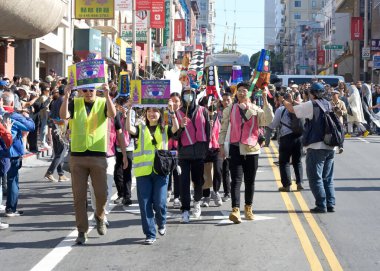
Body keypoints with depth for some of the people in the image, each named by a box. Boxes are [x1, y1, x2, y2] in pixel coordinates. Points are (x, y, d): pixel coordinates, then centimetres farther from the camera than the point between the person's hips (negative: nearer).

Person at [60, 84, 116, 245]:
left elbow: (112, 114, -19)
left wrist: (107, 95, -32)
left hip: (98, 155, -1)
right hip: (77, 155, 1)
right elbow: (63, 116, -15)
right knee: (79, 196, 2)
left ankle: (99, 217, 33)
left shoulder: (103, 103, 2)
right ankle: (82, 231, 11)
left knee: (101, 194, 2)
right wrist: (66, 97, -28)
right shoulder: (75, 103, 3)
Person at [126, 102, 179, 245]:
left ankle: (161, 222, 24)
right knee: (145, 203, -2)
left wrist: (172, 111, -20)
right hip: (143, 171, 1)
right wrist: (129, 110, -14)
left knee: (159, 202, -7)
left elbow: (176, 127, -9)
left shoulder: (165, 130, 13)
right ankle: (150, 234, 7)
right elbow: (129, 128, -7)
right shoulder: (141, 129, 14)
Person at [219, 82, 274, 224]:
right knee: (236, 180, -11)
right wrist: (221, 145, 4)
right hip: (236, 148, -1)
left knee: (250, 180, 10)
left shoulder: (256, 109, 4)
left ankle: (248, 208, 24)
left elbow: (269, 120, -13)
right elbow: (223, 128, 10)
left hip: (252, 148, 1)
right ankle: (235, 210, -20)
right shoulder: (230, 109, 6)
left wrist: (265, 101, -15)